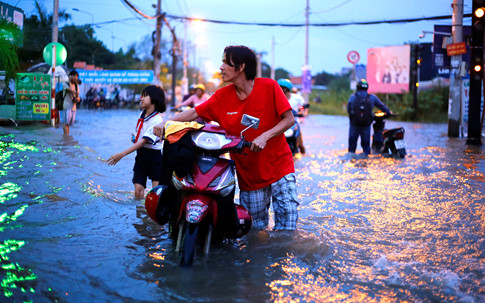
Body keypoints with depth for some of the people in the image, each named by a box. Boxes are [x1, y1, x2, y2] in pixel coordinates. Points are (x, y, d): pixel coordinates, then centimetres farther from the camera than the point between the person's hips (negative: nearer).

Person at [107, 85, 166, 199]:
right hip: (141, 153, 7)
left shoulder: (157, 121, -19)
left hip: (154, 155, -7)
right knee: (138, 188, -1)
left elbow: (144, 141, -26)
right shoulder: (142, 115, 7)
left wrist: (121, 154, -28)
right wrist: (134, 136, 4)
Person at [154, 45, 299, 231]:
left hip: (279, 166, -3)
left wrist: (265, 136, -22)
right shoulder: (222, 97, 0)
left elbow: (289, 119, -9)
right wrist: (165, 124, -11)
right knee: (255, 229, 10)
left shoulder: (269, 87, -9)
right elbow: (195, 112, 3)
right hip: (248, 173, 3)